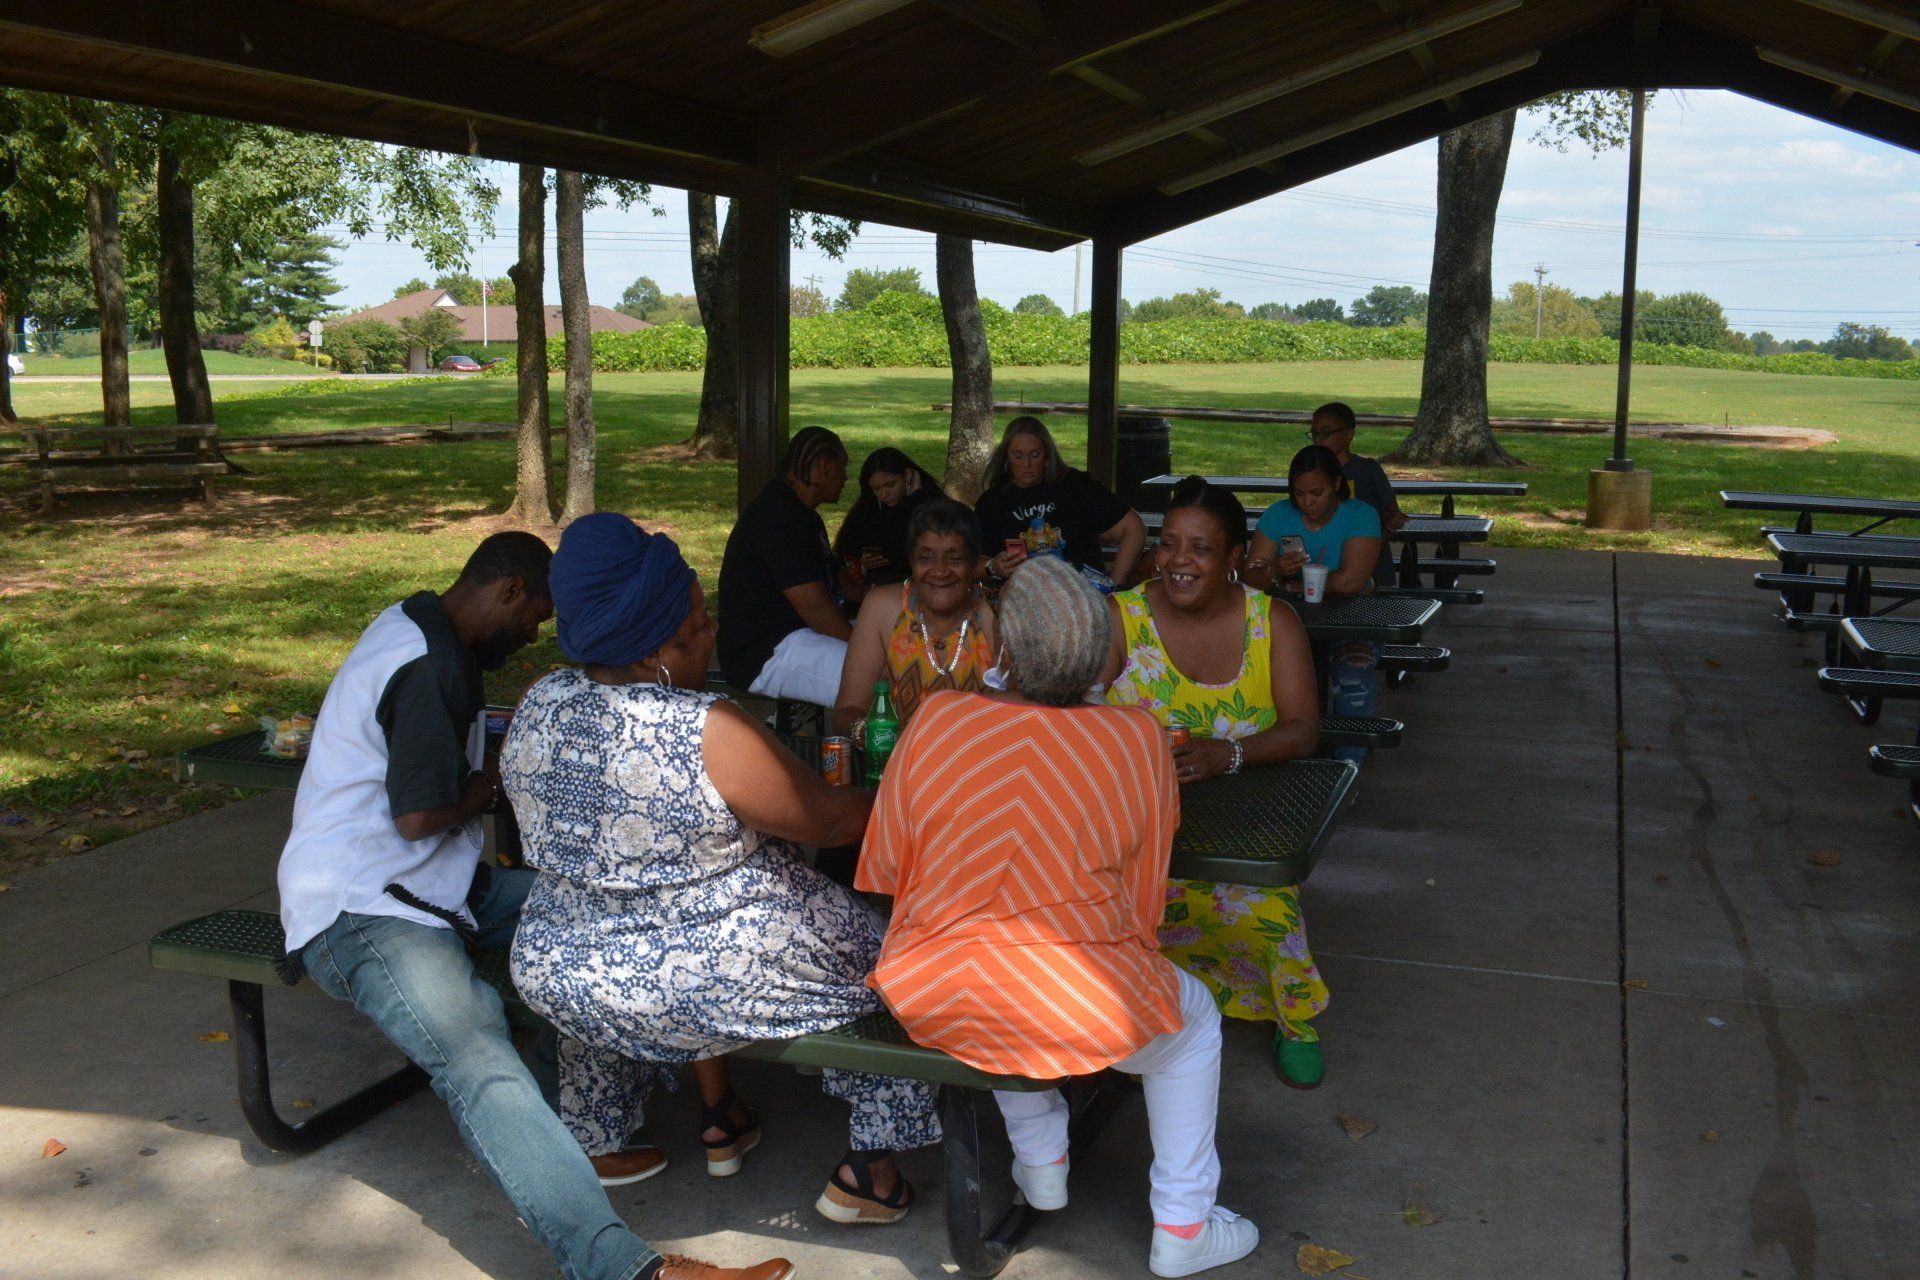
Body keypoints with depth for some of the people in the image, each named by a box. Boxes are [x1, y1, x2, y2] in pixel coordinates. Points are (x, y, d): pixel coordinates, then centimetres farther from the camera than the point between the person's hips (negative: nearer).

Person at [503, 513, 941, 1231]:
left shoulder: (537, 708, -5)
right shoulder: (708, 733, -26)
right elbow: (832, 822, -15)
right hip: (714, 983, -6)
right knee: (886, 947, 15)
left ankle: (719, 1116, 40)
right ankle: (866, 1170, 21)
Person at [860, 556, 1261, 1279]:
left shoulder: (935, 718, -5)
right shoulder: (1137, 740, -6)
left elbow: (885, 870, 3)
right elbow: (1142, 901, 2)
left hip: (928, 1004, 3)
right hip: (1083, 1015, -2)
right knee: (1193, 1019, 29)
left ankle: (1041, 1163, 41)